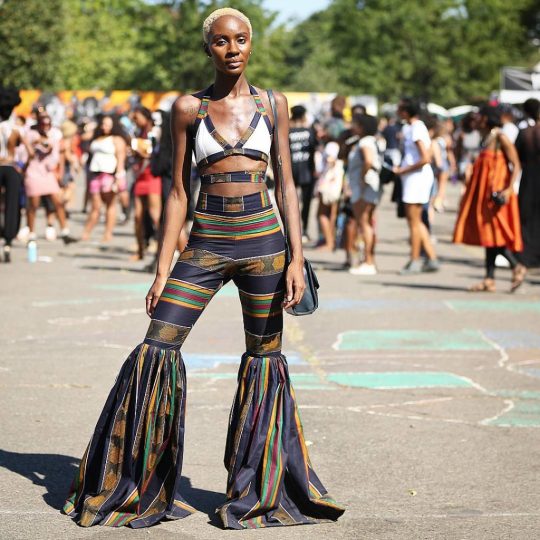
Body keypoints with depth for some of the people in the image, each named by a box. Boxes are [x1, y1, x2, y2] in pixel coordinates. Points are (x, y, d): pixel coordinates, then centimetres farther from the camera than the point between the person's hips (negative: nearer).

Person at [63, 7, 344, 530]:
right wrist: (162, 268, 0)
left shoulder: (273, 105, 6)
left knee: (265, 358, 5)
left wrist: (297, 258, -3)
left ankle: (260, 490, 17)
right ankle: (137, 487, 7)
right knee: (157, 349, -7)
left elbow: (287, 184, 6)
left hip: (263, 240, 0)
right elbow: (177, 191, 5)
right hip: (206, 244, 0)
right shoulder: (188, 108, 4)